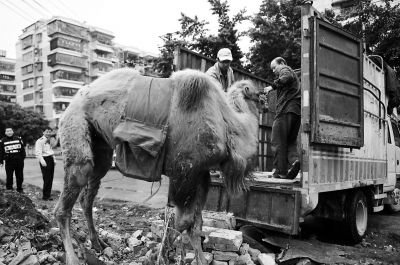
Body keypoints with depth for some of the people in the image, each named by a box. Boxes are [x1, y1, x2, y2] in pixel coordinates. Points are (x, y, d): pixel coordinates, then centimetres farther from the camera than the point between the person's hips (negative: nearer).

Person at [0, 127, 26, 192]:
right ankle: (9, 188, 17)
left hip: (19, 161, 2)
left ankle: (19, 188, 20)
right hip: (9, 162, -2)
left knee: (20, 176, 8)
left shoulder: (18, 139, 7)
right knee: (9, 176, 1)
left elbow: (22, 149, 9)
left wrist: (23, 157, 2)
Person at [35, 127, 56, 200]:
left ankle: (48, 194, 17)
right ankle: (45, 196, 1)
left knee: (50, 178, 8)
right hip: (45, 160, -8)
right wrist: (42, 161, -26)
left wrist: (54, 159, 19)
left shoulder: (49, 141, 19)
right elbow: (38, 152, -16)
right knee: (46, 179, -8)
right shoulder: (40, 141, -8)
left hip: (51, 159, 8)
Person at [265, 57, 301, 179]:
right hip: (297, 111, 9)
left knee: (279, 142, -3)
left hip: (286, 110, -9)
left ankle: (281, 171, -2)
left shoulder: (285, 69, 5)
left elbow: (287, 77, -19)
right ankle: (294, 159, -13)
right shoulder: (294, 74, 33)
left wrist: (273, 86, -13)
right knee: (290, 141, 12)